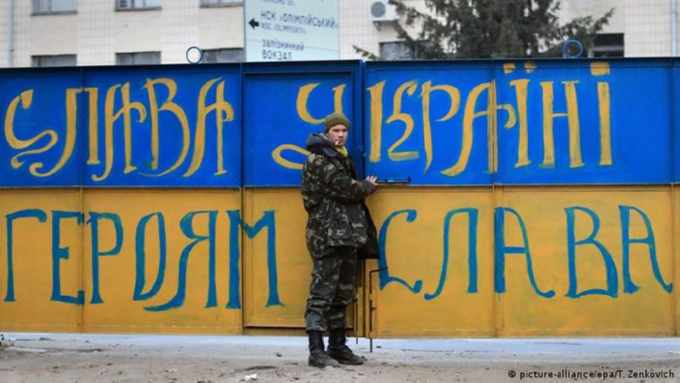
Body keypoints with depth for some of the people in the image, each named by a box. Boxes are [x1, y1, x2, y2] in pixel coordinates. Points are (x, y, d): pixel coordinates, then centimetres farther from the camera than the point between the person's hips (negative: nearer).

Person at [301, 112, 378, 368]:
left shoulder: (339, 158, 20)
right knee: (323, 291, -10)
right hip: (327, 234, -10)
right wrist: (369, 186, 0)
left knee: (342, 294, 12)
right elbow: (346, 188, -17)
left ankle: (338, 347, 19)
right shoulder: (319, 159, -9)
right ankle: (316, 350, -10)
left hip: (346, 234, 10)